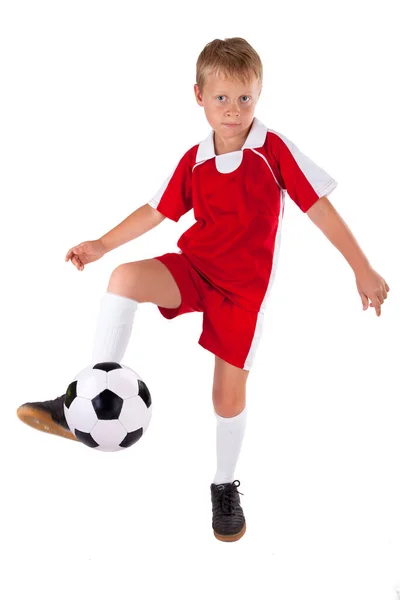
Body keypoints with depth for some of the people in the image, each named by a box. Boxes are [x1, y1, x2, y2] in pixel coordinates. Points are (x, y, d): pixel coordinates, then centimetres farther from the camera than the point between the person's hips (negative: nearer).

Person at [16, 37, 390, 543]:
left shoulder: (274, 149, -10)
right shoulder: (194, 161, 2)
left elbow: (319, 207, -9)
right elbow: (156, 211, 12)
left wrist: (363, 269, -10)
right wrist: (102, 244, 9)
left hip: (244, 285, -3)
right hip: (194, 268, 3)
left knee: (229, 393, 2)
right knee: (126, 277, -26)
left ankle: (225, 486, 29)